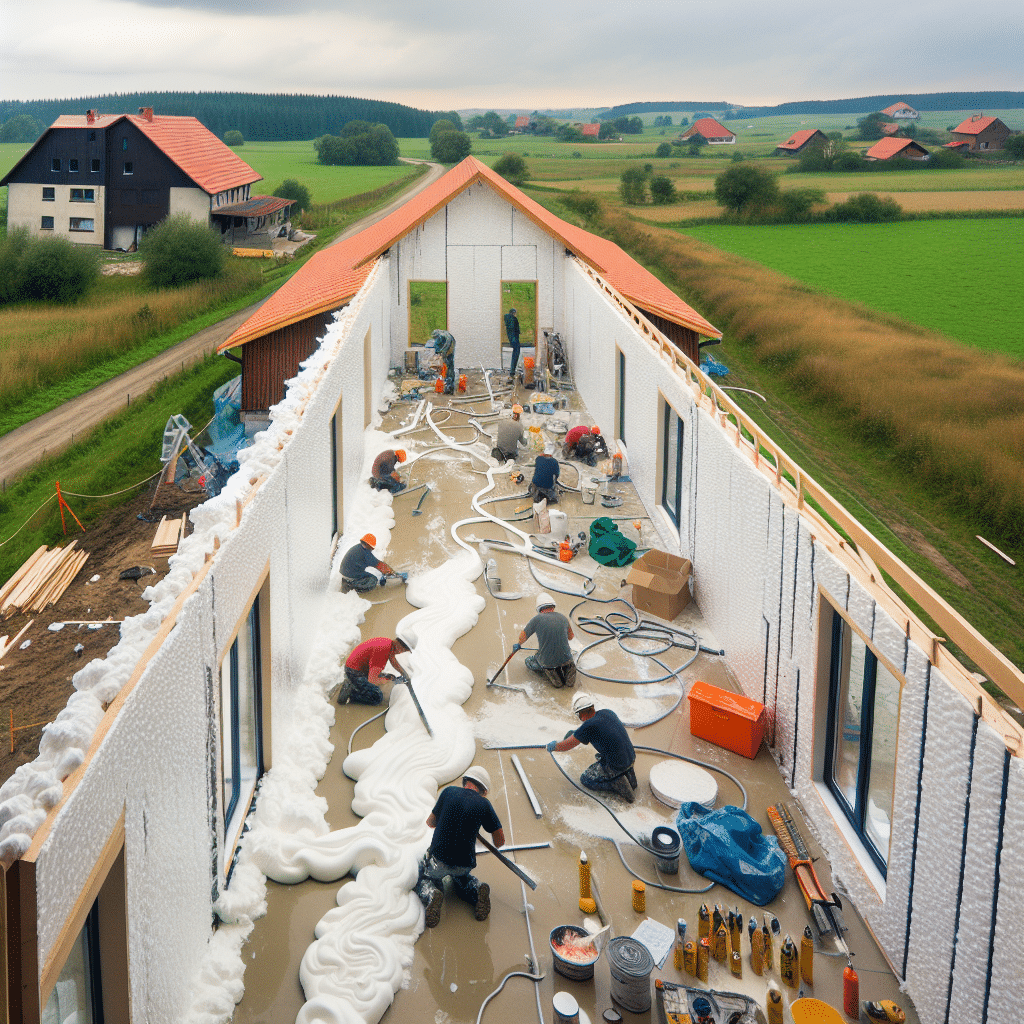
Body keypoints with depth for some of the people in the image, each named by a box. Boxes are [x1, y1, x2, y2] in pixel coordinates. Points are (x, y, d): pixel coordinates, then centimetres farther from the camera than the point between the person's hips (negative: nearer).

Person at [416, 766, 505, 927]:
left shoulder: (449, 791, -1)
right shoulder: (484, 804, -3)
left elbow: (430, 823, 12)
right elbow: (500, 841, 0)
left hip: (438, 859, -1)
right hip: (465, 864, 2)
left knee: (425, 879, 30)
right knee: (462, 879, 36)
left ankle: (431, 896, -5)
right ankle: (477, 890, 3)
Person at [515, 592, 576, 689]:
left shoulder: (537, 619, -7)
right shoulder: (563, 617, 3)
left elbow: (523, 637, 6)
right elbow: (570, 637, 20)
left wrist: (518, 645, 28)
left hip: (547, 661, -2)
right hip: (565, 658, 2)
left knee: (529, 662, 26)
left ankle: (549, 671, 1)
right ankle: (567, 669, 3)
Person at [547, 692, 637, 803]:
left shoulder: (588, 727, -18)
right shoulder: (607, 712, 2)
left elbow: (566, 745, -5)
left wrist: (553, 746, 16)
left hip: (616, 766, -7)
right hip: (631, 758, 7)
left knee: (586, 780, 15)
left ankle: (617, 783, -5)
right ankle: (628, 773, 14)